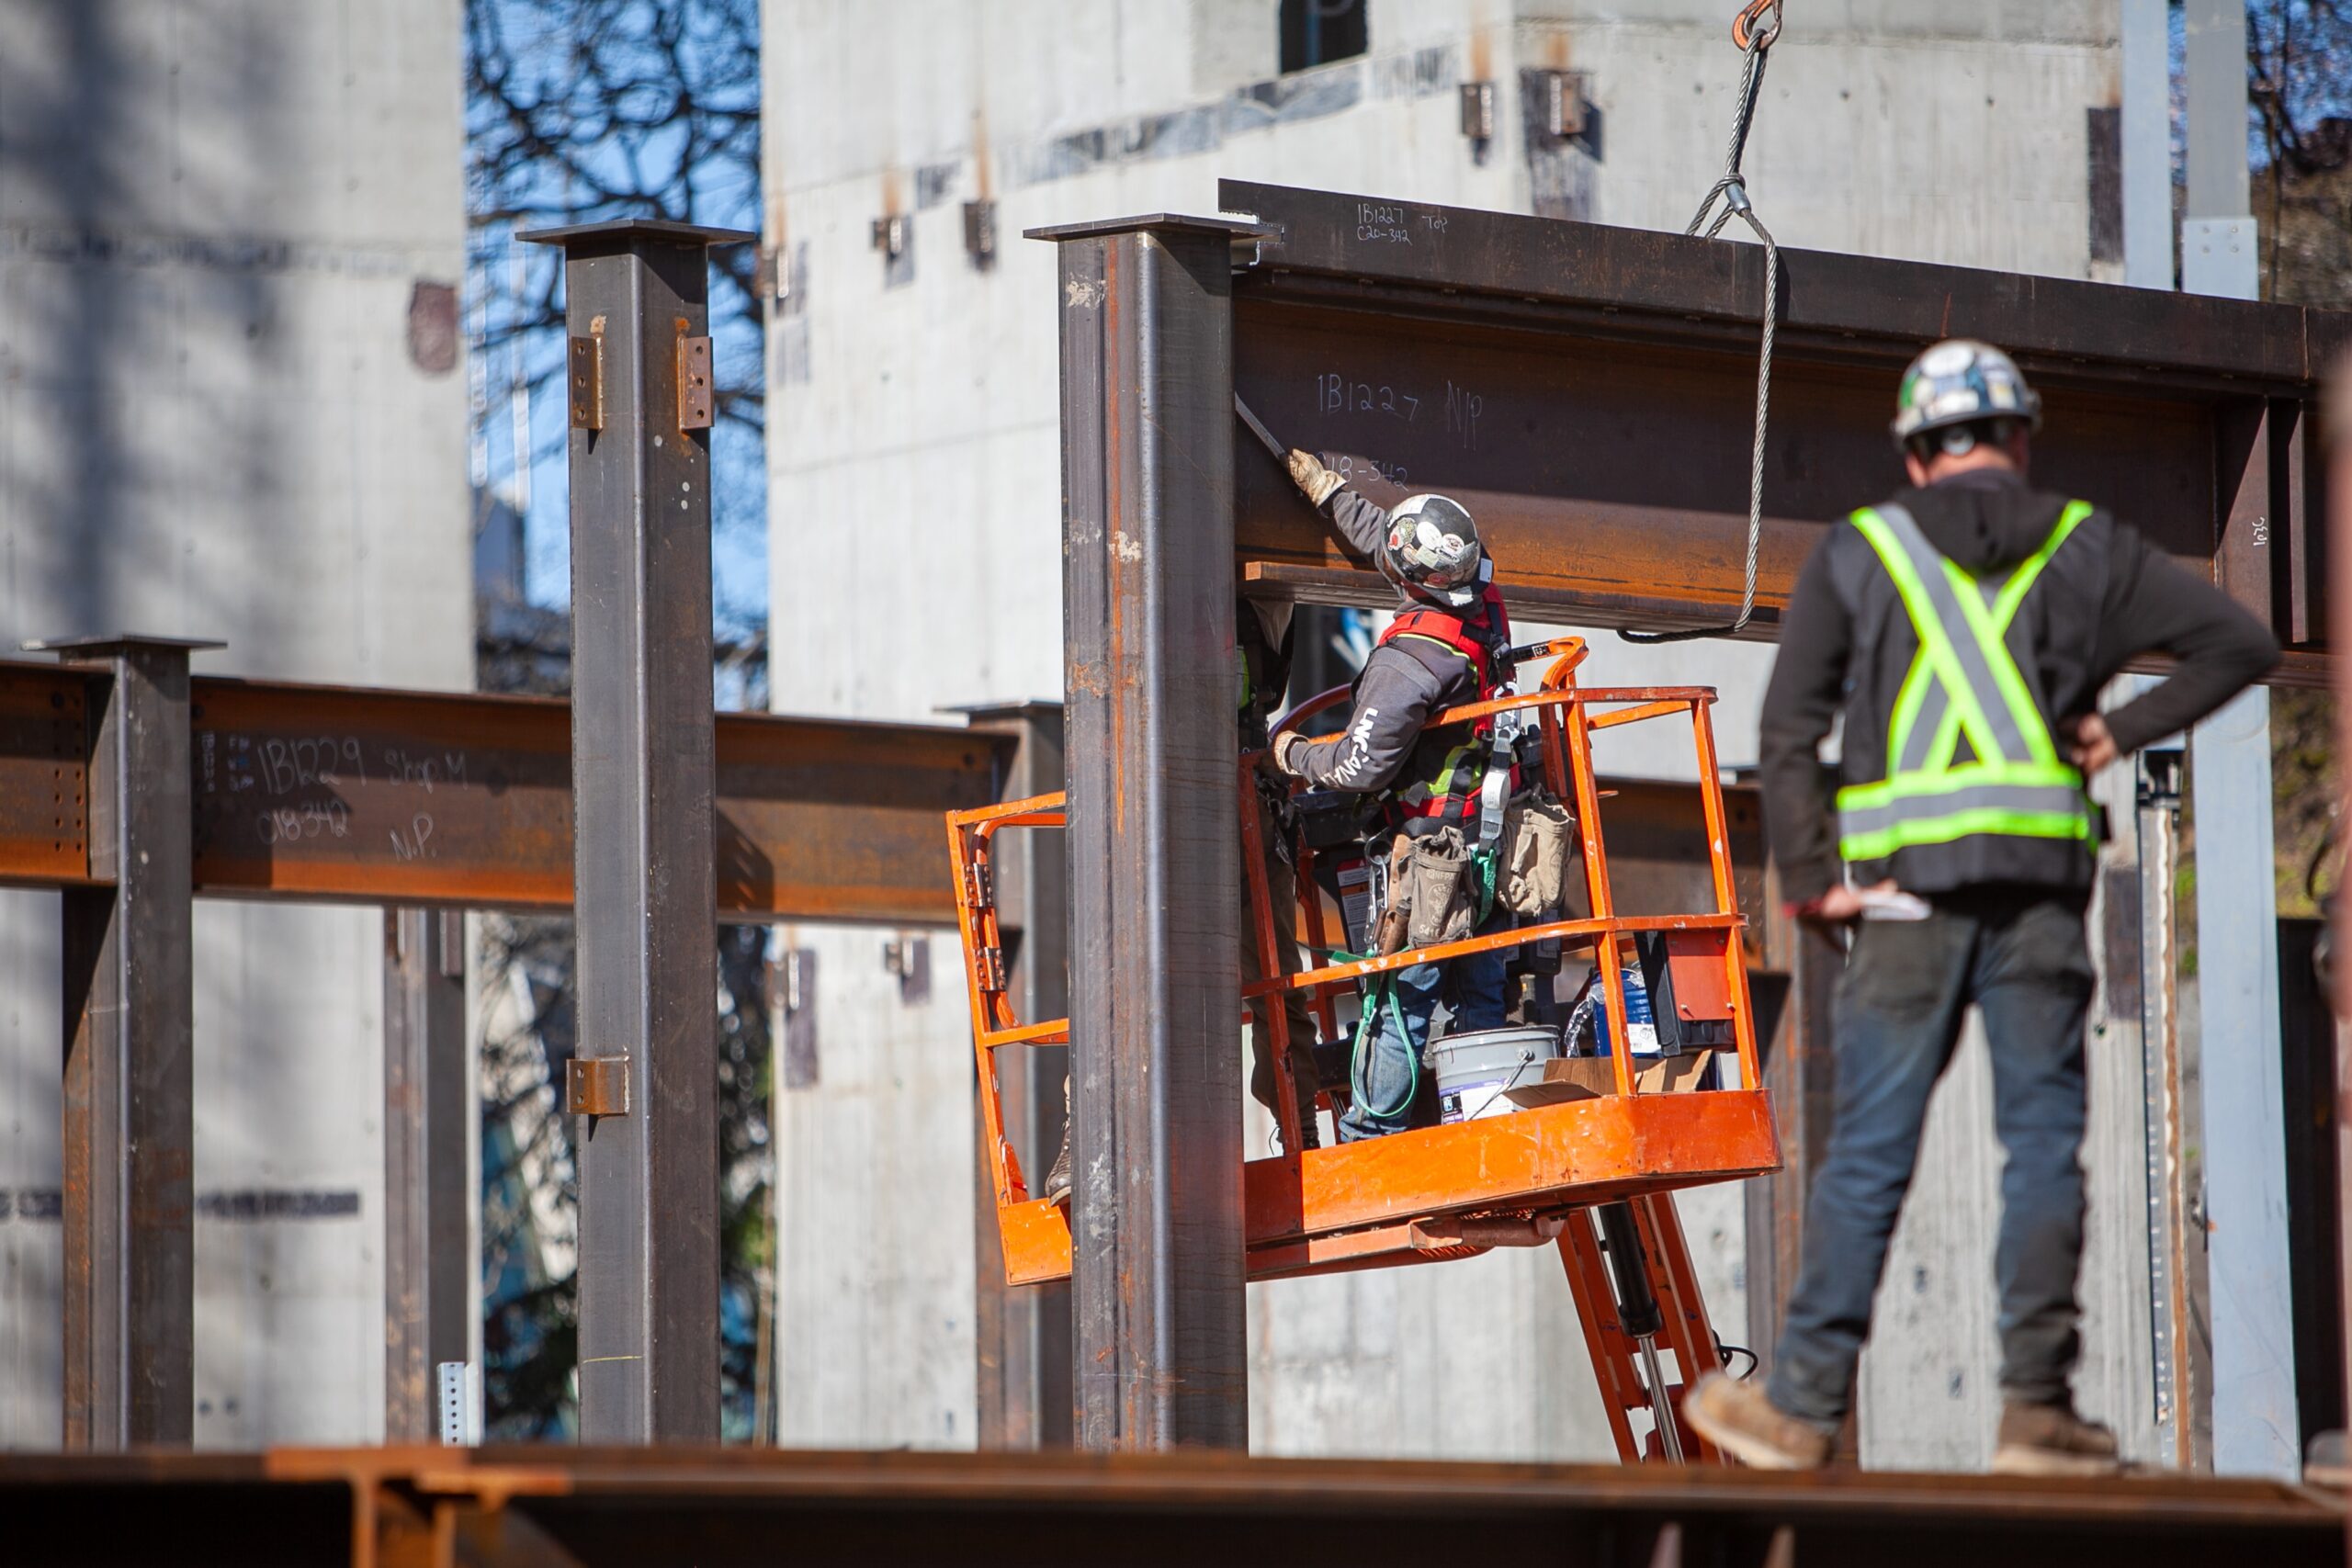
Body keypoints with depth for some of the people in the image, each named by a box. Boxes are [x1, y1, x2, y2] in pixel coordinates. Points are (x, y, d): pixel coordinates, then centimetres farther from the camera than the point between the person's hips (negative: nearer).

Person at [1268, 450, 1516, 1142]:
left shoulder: (1407, 661, -22)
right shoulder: (1485, 611, 1)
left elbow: (1361, 769, -20)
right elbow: (1384, 535, 20)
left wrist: (1293, 754, 0)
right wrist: (1326, 490, 33)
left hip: (1432, 849, -8)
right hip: (1494, 847, 8)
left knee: (1400, 999, -2)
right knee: (1479, 1000, 10)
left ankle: (1370, 1133, 1)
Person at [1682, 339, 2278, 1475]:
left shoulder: (1858, 552, 8)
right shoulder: (2085, 548, 11)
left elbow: (1790, 725, 0)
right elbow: (2241, 643, 8)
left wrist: (1807, 878, 0)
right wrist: (2123, 731, 9)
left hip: (1906, 883, 0)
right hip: (2041, 881, 0)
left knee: (1868, 1153, 2)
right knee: (2044, 1143, 4)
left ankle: (1804, 1404, 3)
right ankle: (2037, 1407, -1)